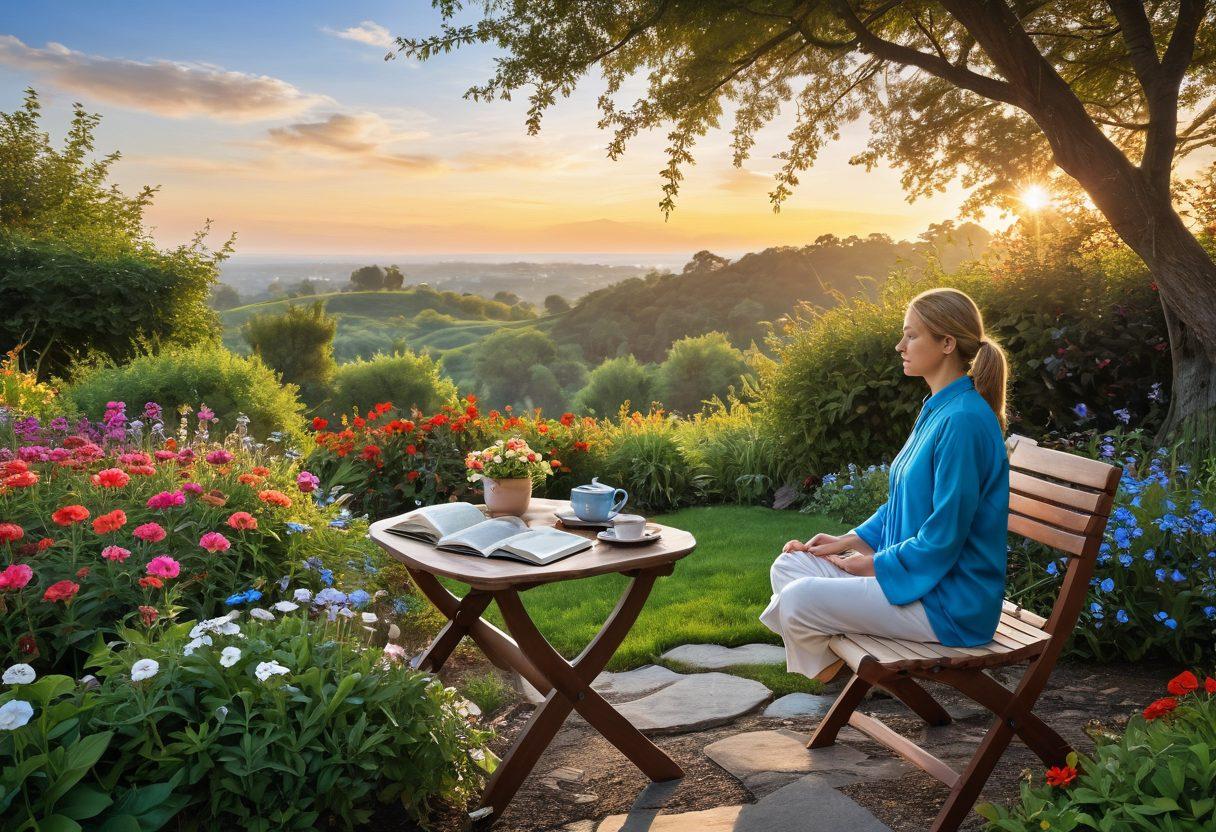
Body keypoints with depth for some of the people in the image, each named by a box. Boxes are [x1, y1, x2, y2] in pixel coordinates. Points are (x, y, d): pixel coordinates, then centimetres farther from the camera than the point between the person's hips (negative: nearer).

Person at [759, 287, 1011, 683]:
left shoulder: (963, 420, -23)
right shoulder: (938, 410, 10)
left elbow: (945, 535, -23)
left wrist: (874, 564, -11)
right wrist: (852, 540, 8)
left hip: (949, 605, -10)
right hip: (918, 572, 10)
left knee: (797, 599, -19)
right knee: (788, 566, 5)